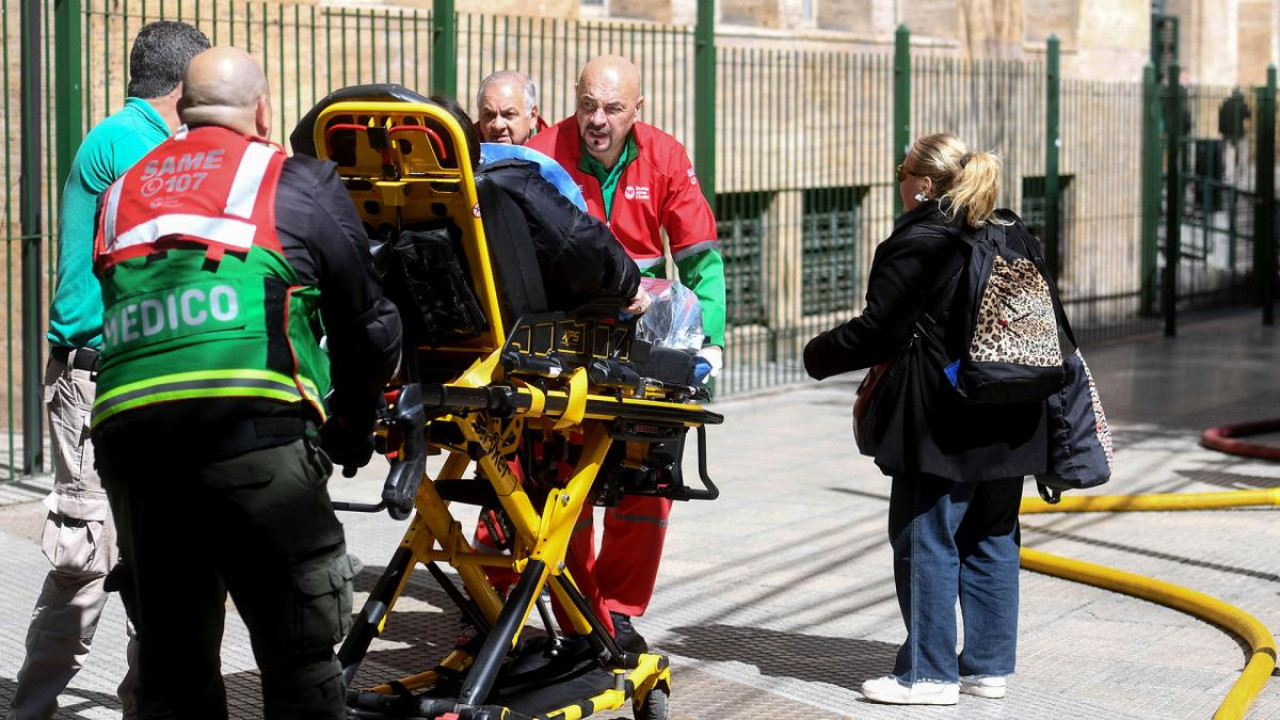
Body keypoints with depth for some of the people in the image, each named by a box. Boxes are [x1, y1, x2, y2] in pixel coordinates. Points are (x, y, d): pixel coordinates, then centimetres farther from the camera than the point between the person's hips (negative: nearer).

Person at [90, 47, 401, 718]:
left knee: (170, 661, 15)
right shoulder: (300, 184, 13)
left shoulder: (121, 194, 26)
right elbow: (372, 327, 16)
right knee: (299, 660, 0)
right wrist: (350, 428, 32)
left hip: (124, 430, 5)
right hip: (253, 428, -5)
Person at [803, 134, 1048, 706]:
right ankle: (988, 664, 19)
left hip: (943, 432, -8)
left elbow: (877, 332, -14)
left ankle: (929, 672, 4)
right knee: (991, 542, 14)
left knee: (926, 541, 1)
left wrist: (817, 356, 2)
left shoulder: (916, 245, -13)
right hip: (1011, 424, 8)